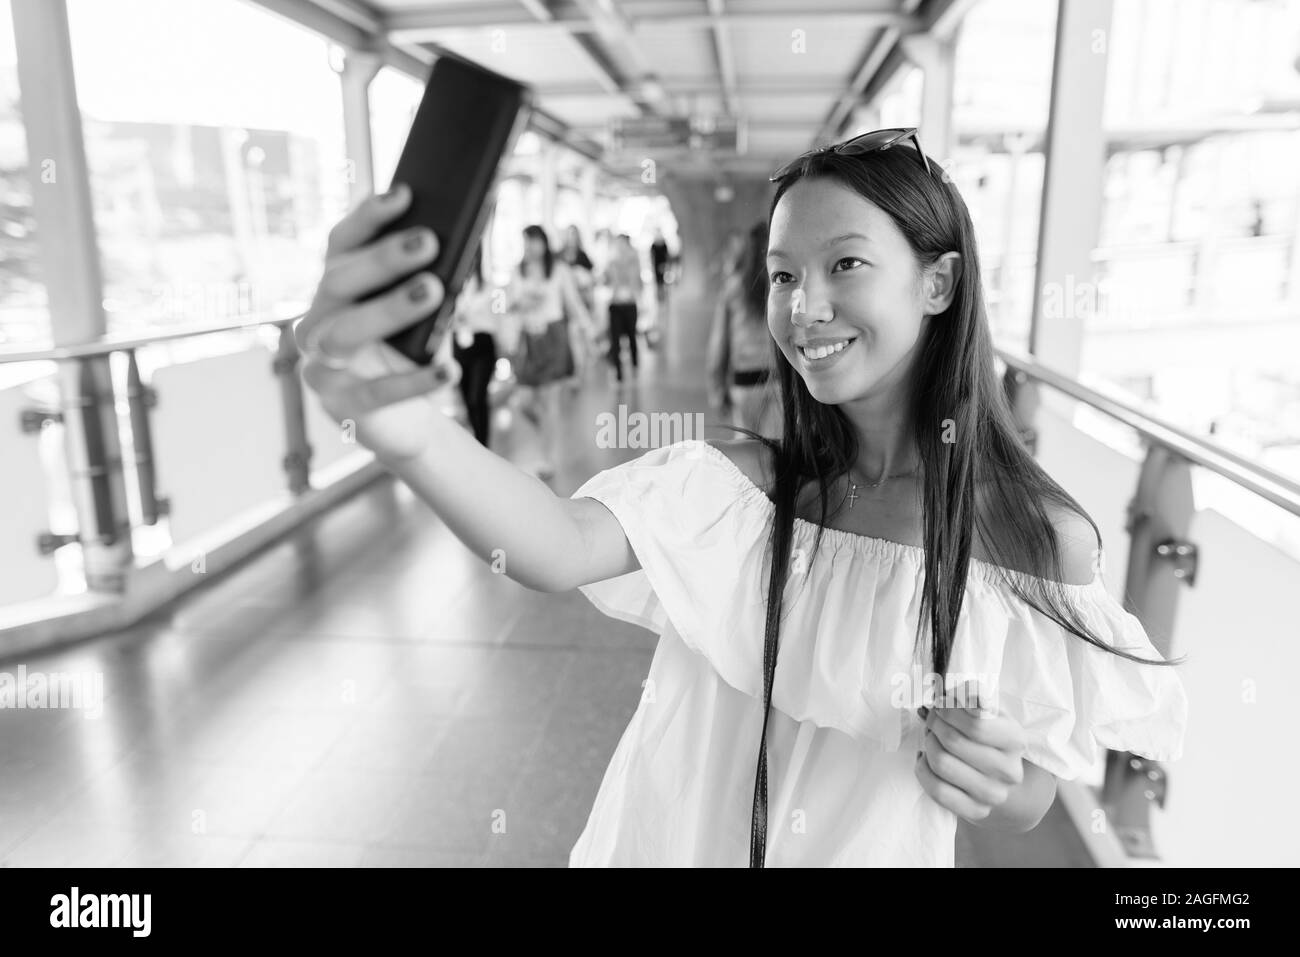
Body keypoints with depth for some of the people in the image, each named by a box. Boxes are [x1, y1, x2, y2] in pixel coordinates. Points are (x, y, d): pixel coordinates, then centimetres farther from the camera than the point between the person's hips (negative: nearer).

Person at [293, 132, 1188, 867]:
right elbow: (563, 549, -36)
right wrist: (410, 430, -53)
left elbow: (1028, 806, -5)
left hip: (874, 848, 0)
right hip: (673, 841, 1)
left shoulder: (1044, 537, -15)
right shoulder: (738, 482, -17)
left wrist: (993, 785, -27)